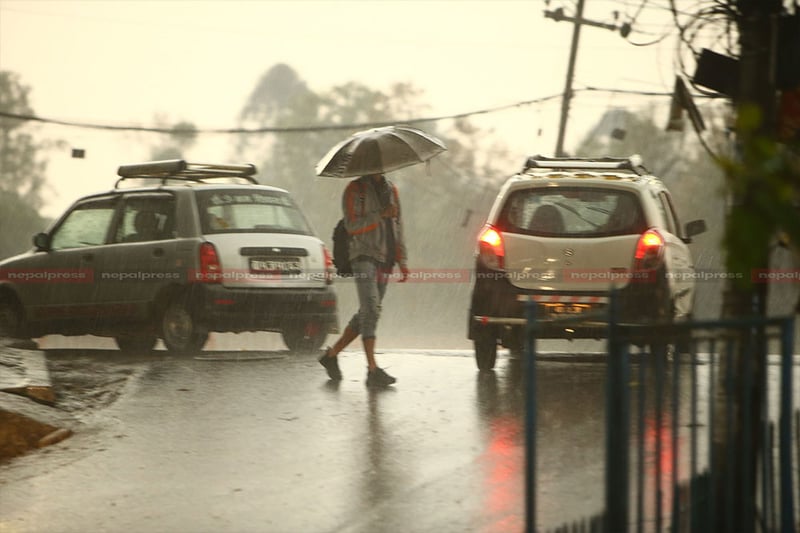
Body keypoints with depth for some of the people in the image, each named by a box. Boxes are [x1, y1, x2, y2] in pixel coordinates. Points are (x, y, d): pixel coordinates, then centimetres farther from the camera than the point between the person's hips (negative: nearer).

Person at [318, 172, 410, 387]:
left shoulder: (391, 190, 17)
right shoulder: (355, 190, -2)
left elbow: (398, 226, 19)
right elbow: (352, 225, -11)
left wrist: (402, 261, 14)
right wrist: (380, 215, -20)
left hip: (384, 261, 7)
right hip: (363, 256, -7)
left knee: (365, 314, 9)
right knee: (370, 310, -18)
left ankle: (332, 354, 23)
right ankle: (373, 370, -24)